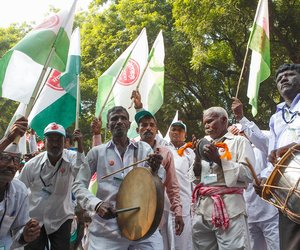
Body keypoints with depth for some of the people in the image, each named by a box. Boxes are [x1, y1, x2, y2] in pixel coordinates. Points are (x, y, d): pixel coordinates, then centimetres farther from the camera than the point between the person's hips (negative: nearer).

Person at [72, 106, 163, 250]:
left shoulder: (144, 149, 9)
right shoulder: (97, 152, 5)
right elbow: (79, 185, 5)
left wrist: (155, 170, -17)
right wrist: (96, 204, -15)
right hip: (107, 229, -1)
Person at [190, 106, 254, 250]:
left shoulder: (239, 141, 4)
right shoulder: (204, 144, 19)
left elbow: (248, 174, -7)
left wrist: (219, 159, -11)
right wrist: (197, 157, 2)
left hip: (229, 207, -5)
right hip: (202, 208, 5)